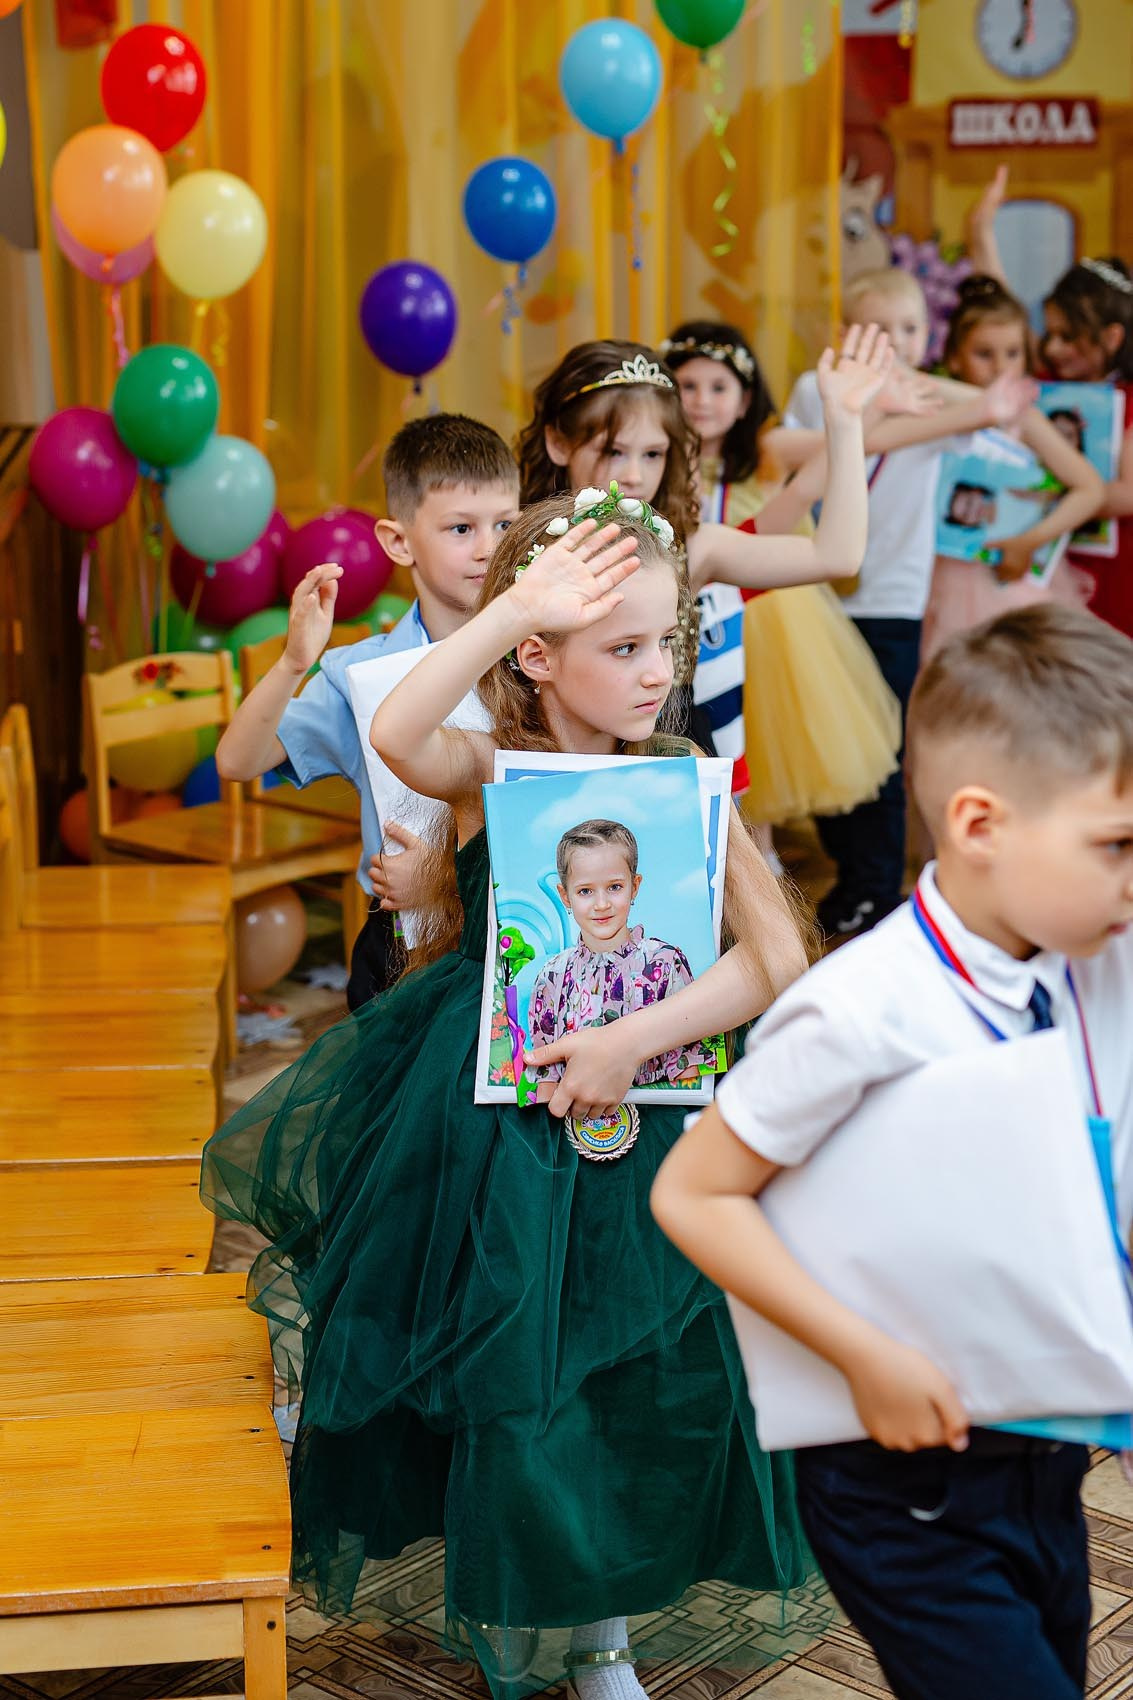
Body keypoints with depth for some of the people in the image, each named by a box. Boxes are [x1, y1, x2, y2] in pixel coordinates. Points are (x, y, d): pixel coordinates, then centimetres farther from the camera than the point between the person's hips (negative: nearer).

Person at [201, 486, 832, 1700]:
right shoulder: (487, 774, -9)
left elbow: (777, 956, -14)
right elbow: (396, 735, -33)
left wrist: (635, 1040, -23)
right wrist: (517, 604, -33)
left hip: (633, 1116, 1)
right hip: (483, 1115, -1)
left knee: (629, 1395, 11)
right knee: (504, 1393, 11)